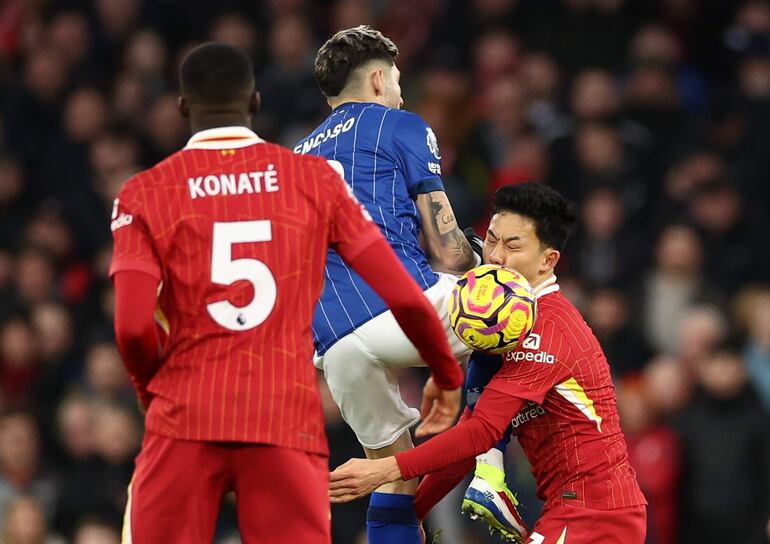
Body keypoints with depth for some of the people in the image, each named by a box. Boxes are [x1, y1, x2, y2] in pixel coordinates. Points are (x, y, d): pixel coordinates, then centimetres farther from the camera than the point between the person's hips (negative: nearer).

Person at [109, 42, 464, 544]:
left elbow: (133, 326, -8)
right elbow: (405, 298, 4)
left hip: (185, 423, 0)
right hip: (290, 422, 1)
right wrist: (448, 377, 20)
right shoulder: (316, 179, 7)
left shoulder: (145, 194, 3)